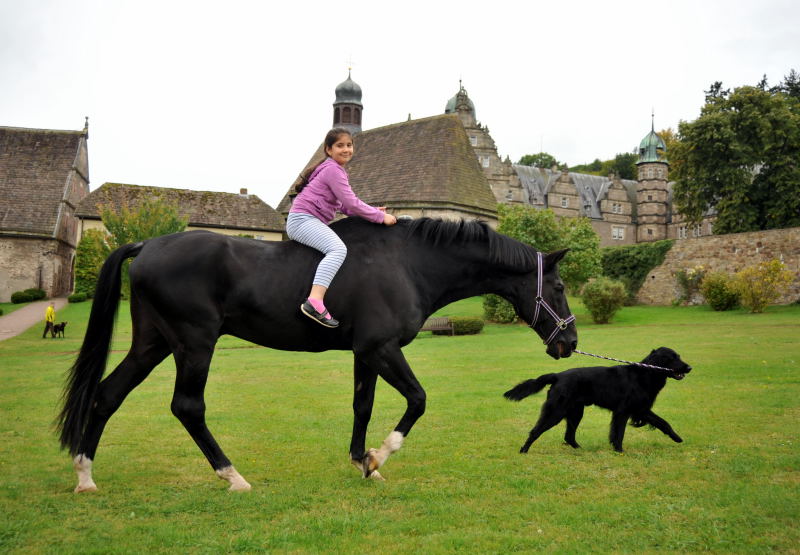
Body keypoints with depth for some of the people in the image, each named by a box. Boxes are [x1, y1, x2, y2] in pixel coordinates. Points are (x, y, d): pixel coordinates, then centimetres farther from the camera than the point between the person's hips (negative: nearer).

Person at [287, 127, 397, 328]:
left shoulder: (336, 170, 22)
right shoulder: (332, 170, -10)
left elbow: (345, 207, 22)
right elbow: (351, 203, -16)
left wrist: (374, 211, 10)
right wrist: (380, 217, -9)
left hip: (311, 221, 11)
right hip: (303, 219, -11)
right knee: (338, 249, -31)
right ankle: (314, 302, -49)